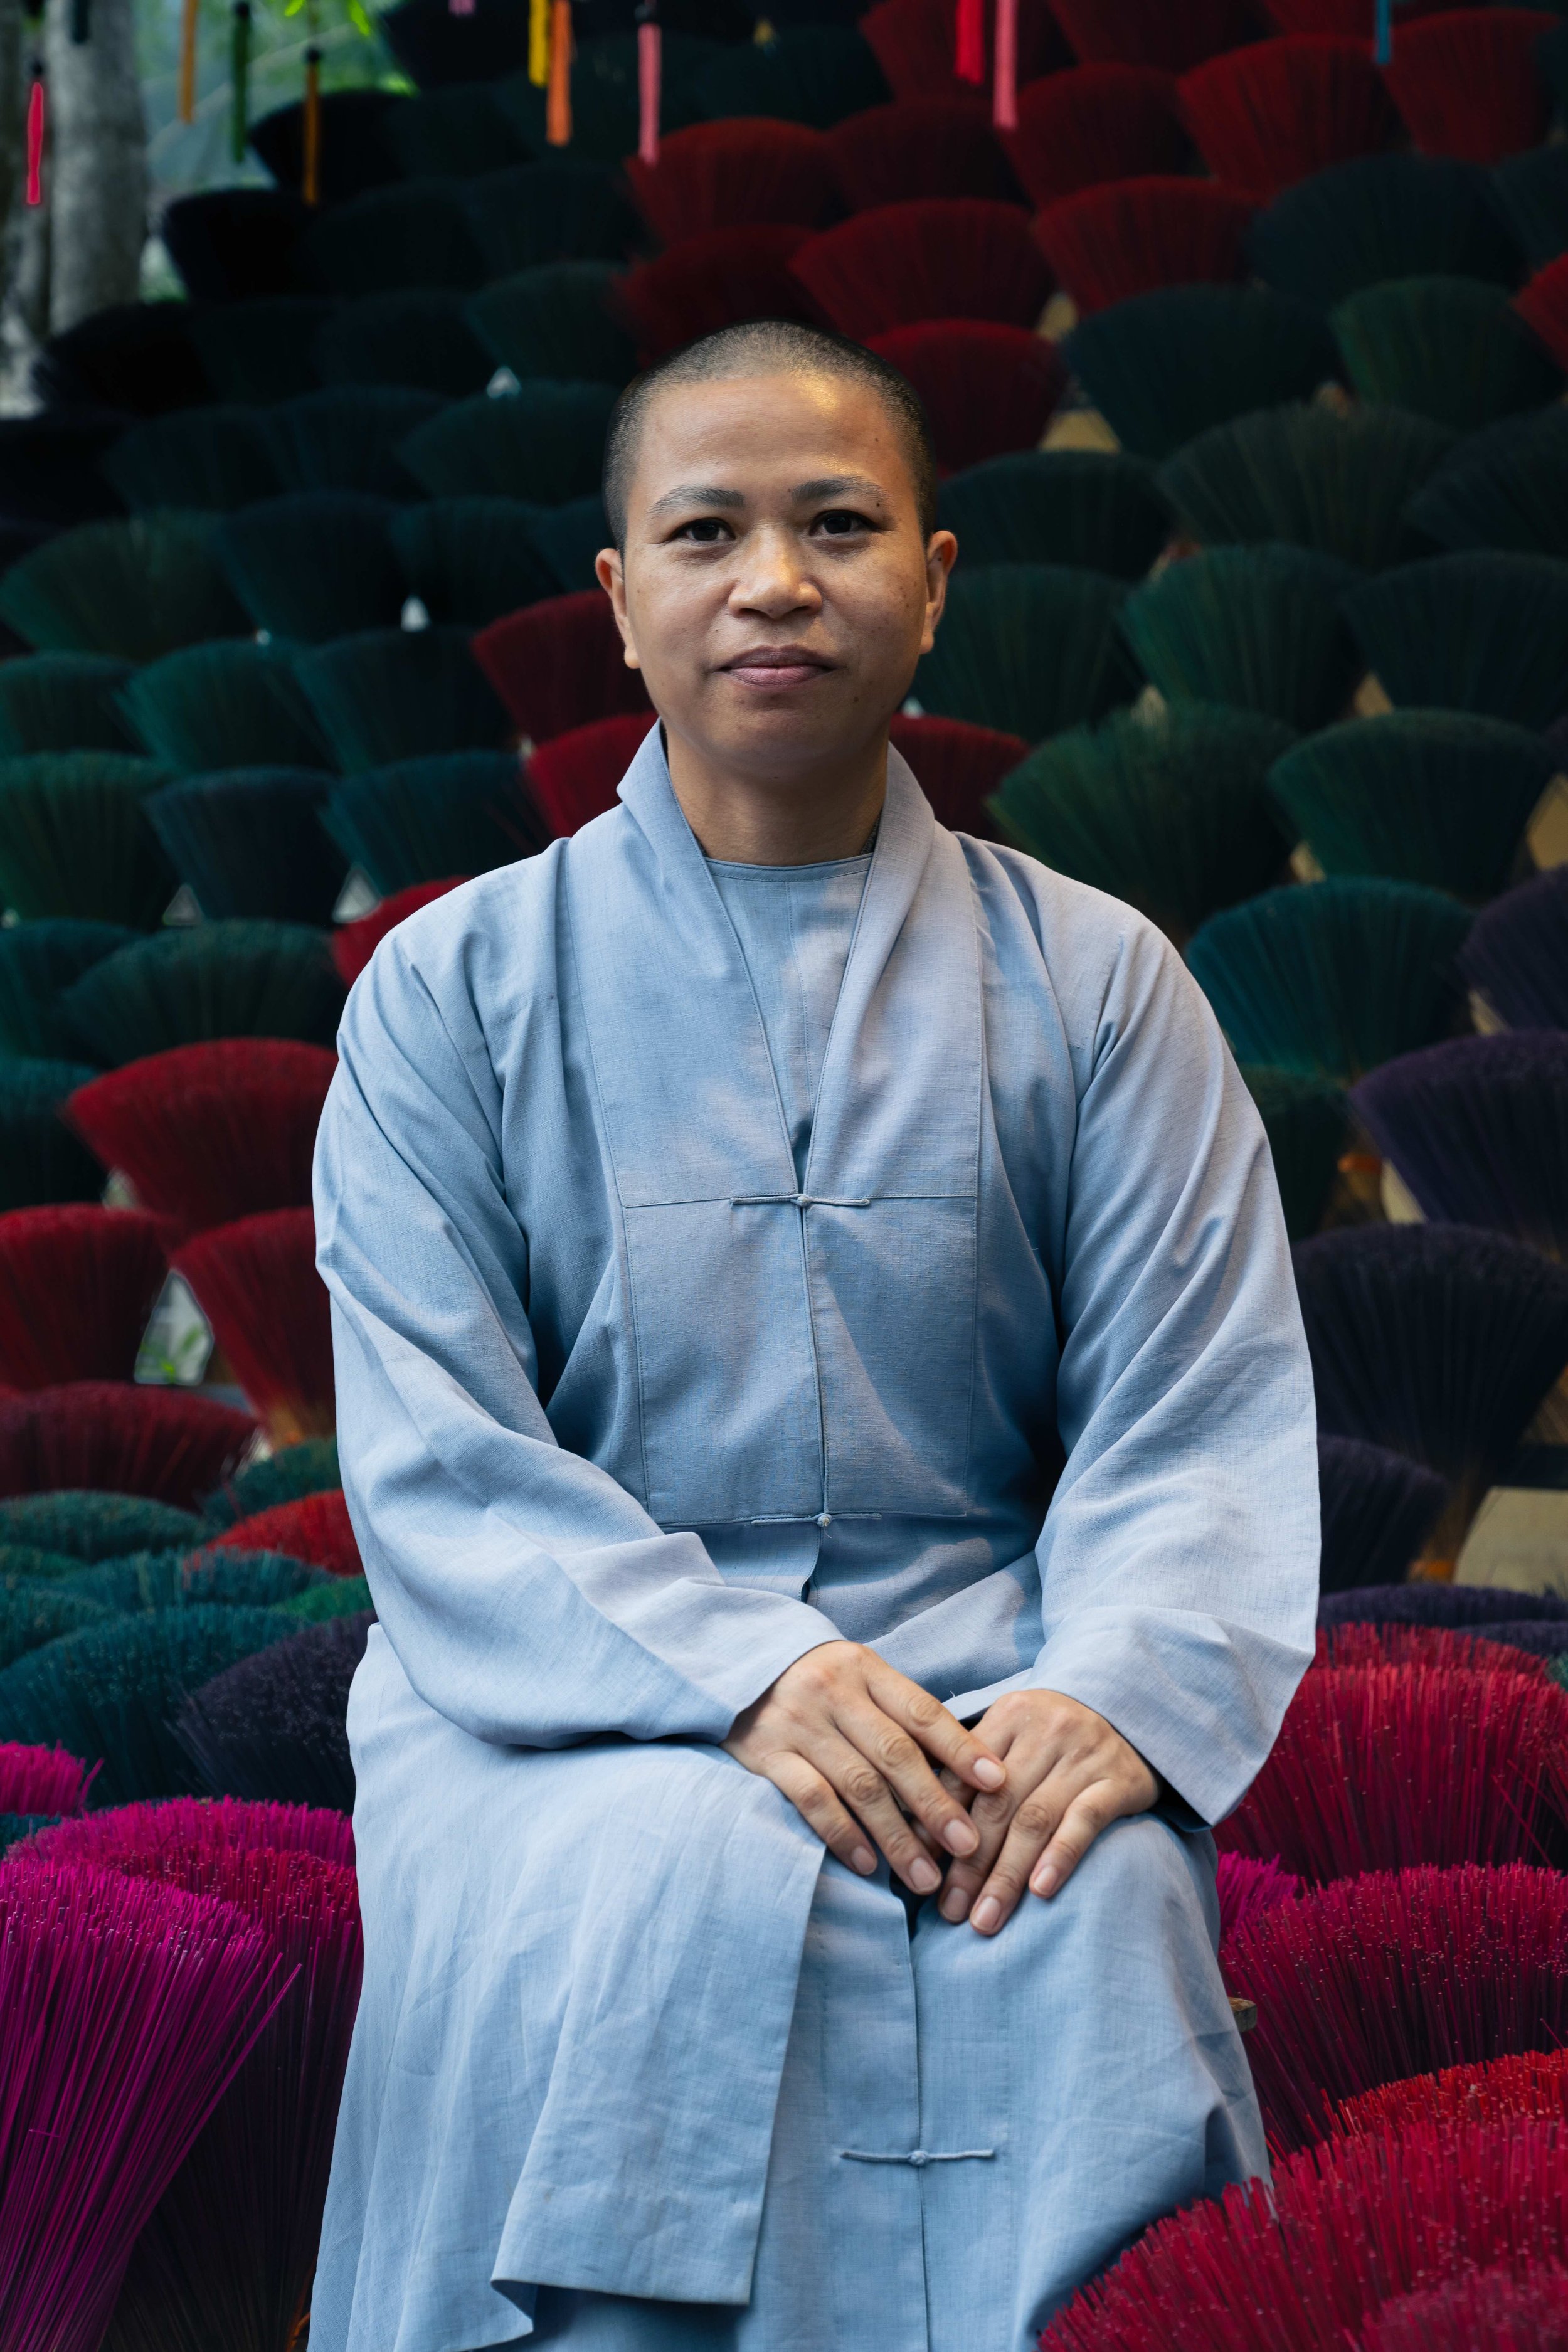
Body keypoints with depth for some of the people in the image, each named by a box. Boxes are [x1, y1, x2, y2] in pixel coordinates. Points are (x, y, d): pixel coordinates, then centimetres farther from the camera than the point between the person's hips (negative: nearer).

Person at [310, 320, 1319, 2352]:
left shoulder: (1092, 983, 10)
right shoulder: (455, 991, 7)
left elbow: (1200, 1423, 3)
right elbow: (438, 1457, -2)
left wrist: (1111, 1688, -20)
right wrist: (737, 1677, -20)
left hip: (980, 1667, 1)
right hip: (571, 1688, -1)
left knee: (1089, 1909, -31)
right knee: (670, 1898, -33)